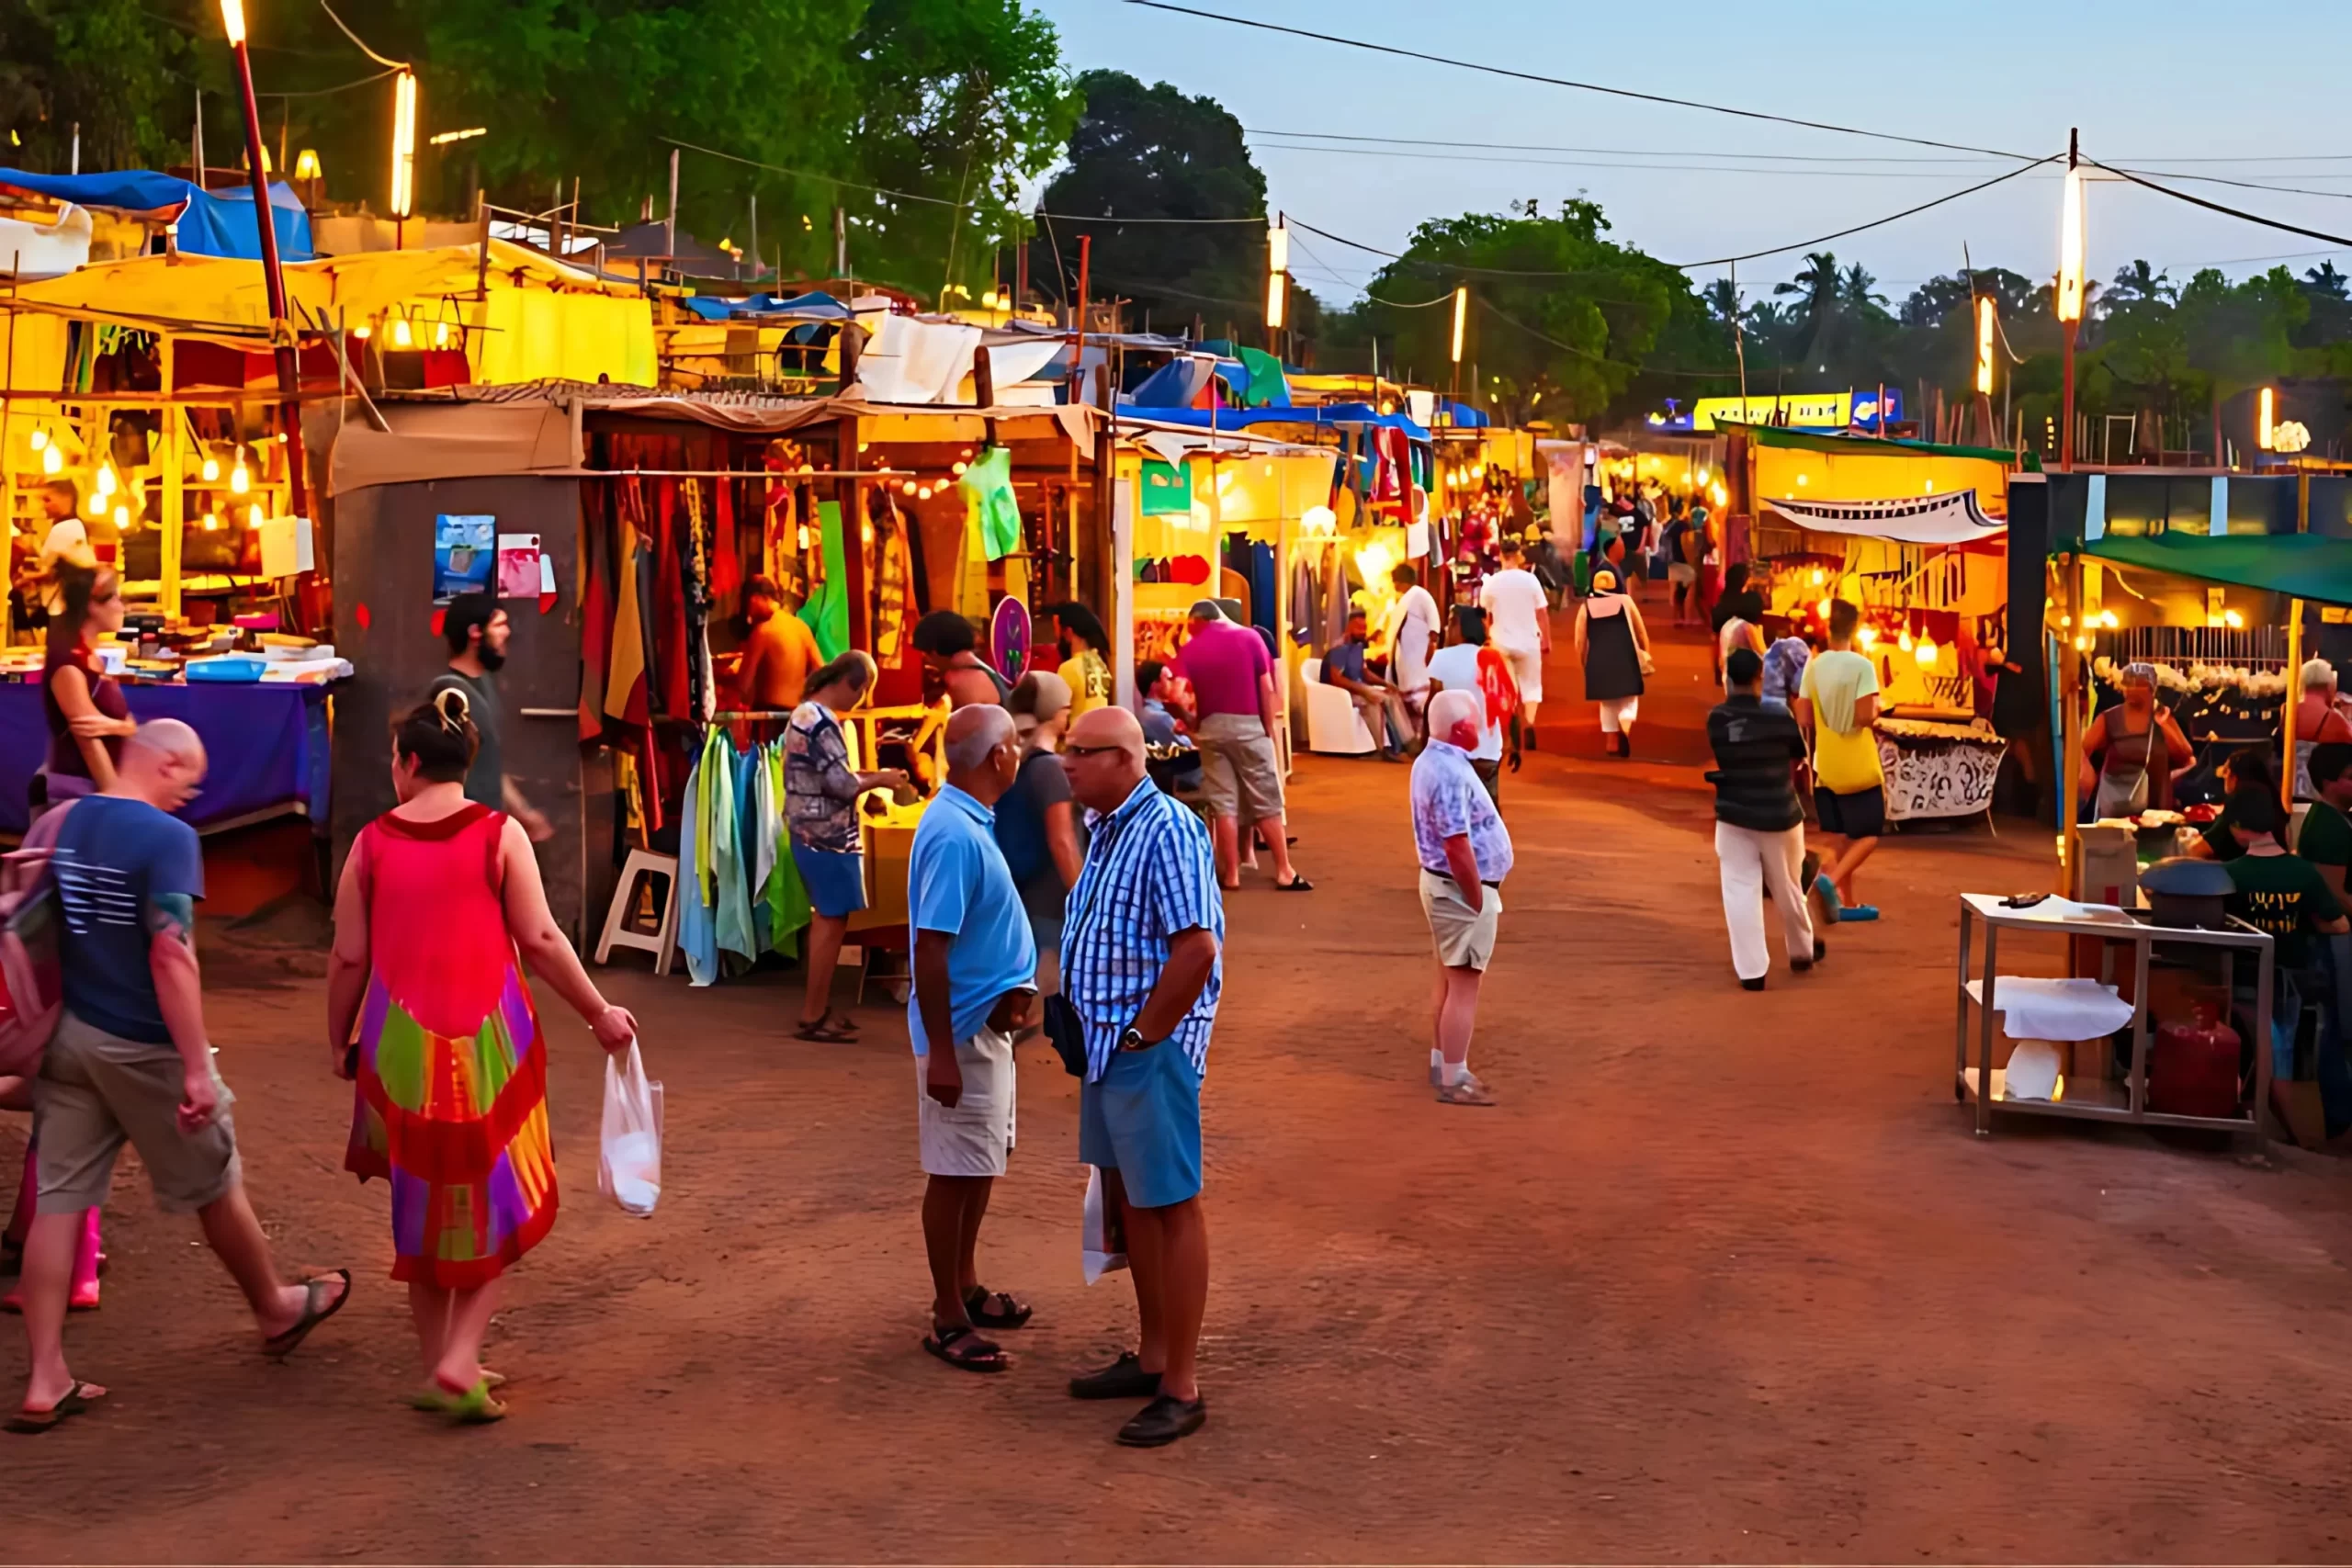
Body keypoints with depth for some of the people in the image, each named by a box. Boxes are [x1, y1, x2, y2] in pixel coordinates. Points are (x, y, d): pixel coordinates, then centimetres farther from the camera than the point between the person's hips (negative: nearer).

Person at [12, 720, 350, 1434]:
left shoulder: (61, 825, 5)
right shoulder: (165, 837, -17)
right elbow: (170, 953, -24)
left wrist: (41, 1026, 20)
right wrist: (197, 1067, -23)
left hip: (69, 1038, 6)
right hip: (142, 1048, -6)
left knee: (59, 1201, 6)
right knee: (214, 1186, 13)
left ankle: (45, 1382, 6)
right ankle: (277, 1310, 34)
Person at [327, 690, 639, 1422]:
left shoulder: (372, 843, 0)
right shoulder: (500, 834, -5)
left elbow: (348, 958, 1)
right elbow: (540, 939, -8)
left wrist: (339, 1039, 16)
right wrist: (600, 1014, 3)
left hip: (401, 1047, 2)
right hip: (489, 1044, -2)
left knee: (422, 1204, 16)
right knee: (493, 1204, 10)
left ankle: (438, 1366, 23)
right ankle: (460, 1362, -3)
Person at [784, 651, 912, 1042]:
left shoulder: (805, 713, 13)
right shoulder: (822, 722, -19)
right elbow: (841, 784, -21)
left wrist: (867, 778, 10)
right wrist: (879, 780, -5)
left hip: (811, 832, 10)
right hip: (827, 836, -10)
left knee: (825, 918, 16)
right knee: (832, 921, -4)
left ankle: (818, 1007, 22)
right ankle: (812, 1016, -1)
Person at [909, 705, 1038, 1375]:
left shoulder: (970, 820, 6)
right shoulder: (954, 834, -24)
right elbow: (930, 949, -25)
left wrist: (1014, 987, 3)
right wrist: (941, 1052, -25)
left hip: (986, 1022, 10)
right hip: (961, 1030, -10)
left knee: (979, 1166, 19)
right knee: (955, 1172, 1)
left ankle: (966, 1288, 33)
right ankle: (949, 1320, 11)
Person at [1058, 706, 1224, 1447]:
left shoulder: (1166, 831, -19)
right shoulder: (1106, 827, 11)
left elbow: (1198, 948, -25)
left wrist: (1143, 1035, -18)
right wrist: (1087, 1029, 12)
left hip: (1151, 1050, -10)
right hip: (1103, 1045, 10)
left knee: (1170, 1207, -2)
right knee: (1128, 1199, 17)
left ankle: (1181, 1389, 5)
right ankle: (1152, 1357, 30)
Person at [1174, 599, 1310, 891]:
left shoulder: (1189, 650, 5)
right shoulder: (1249, 637, 2)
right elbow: (1267, 689, -2)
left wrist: (1192, 729, 12)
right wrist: (1270, 729, 4)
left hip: (1210, 728, 1)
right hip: (1248, 725, -1)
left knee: (1223, 804, 5)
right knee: (1266, 802, 4)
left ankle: (1231, 873, 5)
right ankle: (1284, 871, 4)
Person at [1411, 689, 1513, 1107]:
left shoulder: (1432, 760, 9)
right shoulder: (1450, 774, -24)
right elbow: (1457, 847, -26)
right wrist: (1478, 901, -17)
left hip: (1442, 883, 10)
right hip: (1461, 889, -10)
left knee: (1452, 981, 19)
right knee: (1464, 986, -4)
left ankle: (1441, 1064, 29)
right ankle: (1454, 1081, 1)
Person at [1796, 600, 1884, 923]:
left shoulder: (1813, 666, -1)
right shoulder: (1862, 666, -16)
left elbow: (1803, 720, 1)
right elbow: (1865, 717, -20)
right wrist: (1876, 711, 0)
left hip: (1826, 765, 5)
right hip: (1858, 766, -5)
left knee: (1835, 837, 12)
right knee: (1868, 833, 7)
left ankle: (1846, 901, 15)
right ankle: (1831, 879, -14)